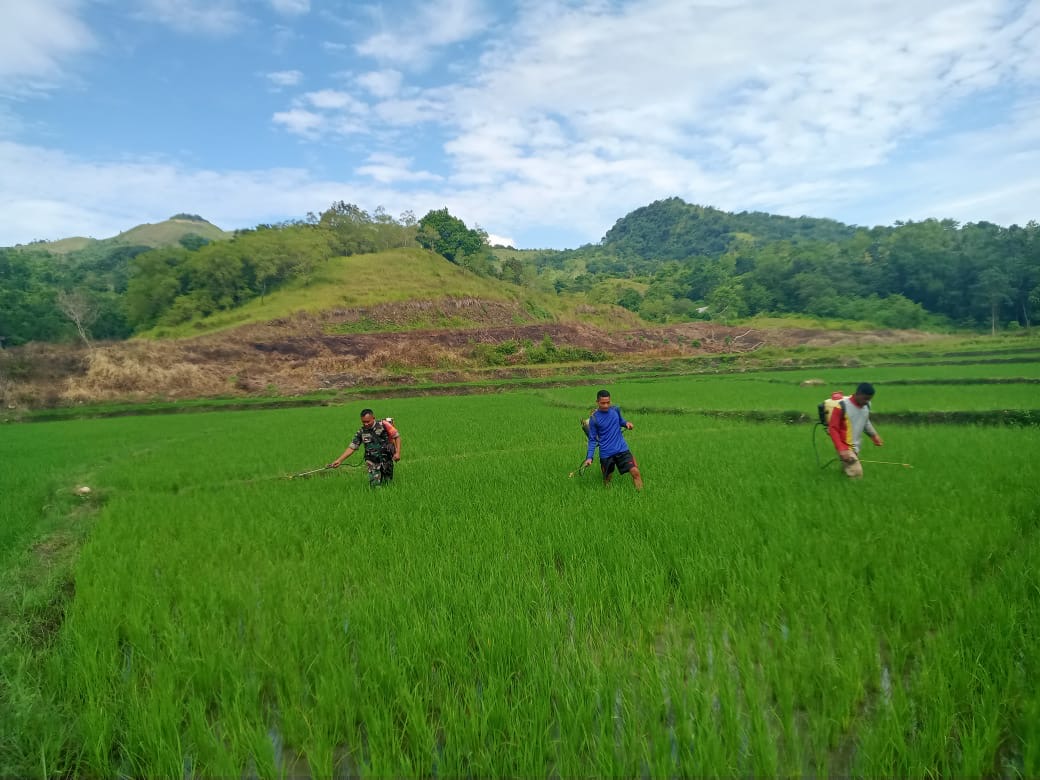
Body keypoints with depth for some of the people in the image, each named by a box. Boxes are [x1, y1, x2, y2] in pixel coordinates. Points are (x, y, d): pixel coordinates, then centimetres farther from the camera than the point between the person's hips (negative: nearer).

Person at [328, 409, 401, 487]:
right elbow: (351, 447, 1)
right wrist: (339, 460, -7)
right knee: (375, 486, -7)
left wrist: (398, 453, -14)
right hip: (373, 462, 2)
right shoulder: (361, 432, 0)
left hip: (387, 459, -2)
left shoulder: (384, 425, -9)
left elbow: (397, 437, -5)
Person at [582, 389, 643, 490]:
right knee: (607, 479, 9)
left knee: (635, 472, -13)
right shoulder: (594, 418, -9)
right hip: (606, 454, -2)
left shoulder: (615, 410, 1)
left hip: (622, 449, 2)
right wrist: (589, 457, -14)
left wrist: (626, 423, -1)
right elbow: (592, 439, -3)